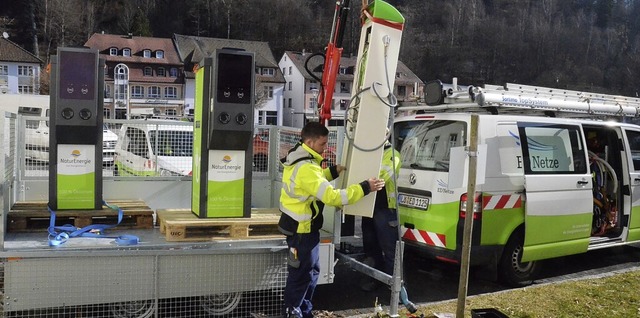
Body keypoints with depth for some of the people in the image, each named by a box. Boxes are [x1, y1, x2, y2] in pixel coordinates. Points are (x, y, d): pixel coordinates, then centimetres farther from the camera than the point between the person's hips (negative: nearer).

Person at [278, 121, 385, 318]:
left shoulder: (299, 158, 5)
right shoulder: (306, 168, -28)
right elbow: (332, 197, -32)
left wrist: (334, 172, 8)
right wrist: (365, 188, -27)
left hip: (298, 225, 11)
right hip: (302, 229, -11)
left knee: (311, 271, 20)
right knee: (301, 274, 3)